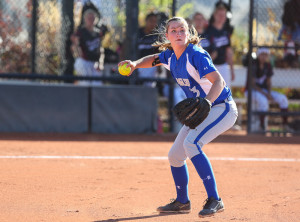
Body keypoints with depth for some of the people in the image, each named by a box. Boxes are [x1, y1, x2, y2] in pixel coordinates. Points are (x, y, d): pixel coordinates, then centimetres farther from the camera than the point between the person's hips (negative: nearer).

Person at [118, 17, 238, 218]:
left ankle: (214, 200, -31)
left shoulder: (195, 55, -23)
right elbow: (153, 60, 24)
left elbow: (219, 82, -33)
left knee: (191, 143, -31)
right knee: (175, 155, 12)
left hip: (222, 108, -9)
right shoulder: (170, 56, 1)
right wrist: (135, 64, 3)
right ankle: (182, 202, 35)